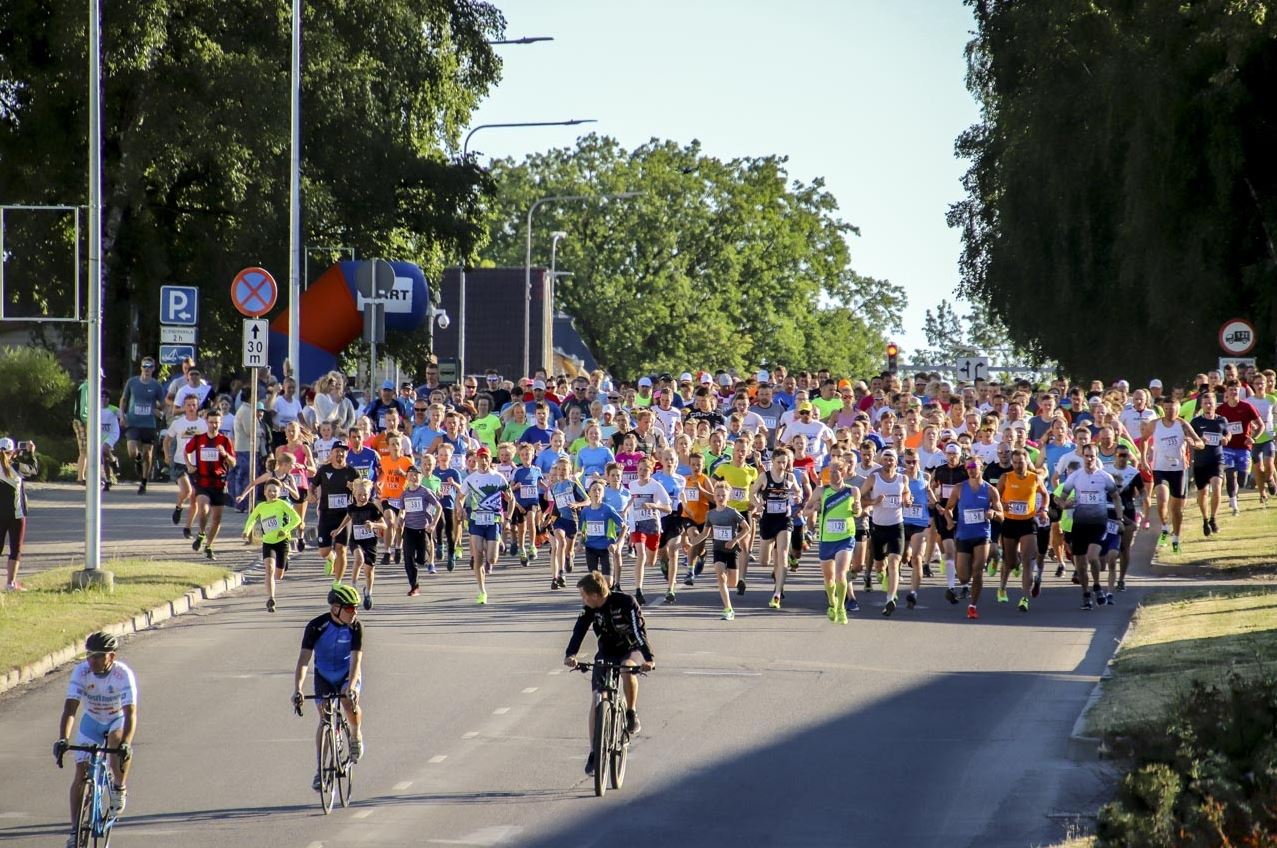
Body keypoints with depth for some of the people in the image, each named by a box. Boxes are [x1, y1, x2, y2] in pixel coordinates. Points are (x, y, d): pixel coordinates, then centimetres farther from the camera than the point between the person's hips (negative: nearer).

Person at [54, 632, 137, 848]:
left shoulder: (123, 674, -30)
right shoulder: (81, 672, -24)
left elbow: (130, 712, -38)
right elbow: (70, 708, -31)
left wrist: (126, 744, -53)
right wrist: (62, 739, -46)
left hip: (118, 720, -2)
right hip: (92, 721, 2)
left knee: (119, 742, -37)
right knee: (81, 774, -8)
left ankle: (119, 787, -10)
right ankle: (75, 830, 0)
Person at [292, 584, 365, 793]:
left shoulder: (356, 626, -21)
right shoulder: (316, 626, -23)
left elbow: (356, 659, -28)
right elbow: (304, 659, -28)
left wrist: (350, 687, -44)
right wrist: (297, 689, -41)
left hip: (348, 673, 0)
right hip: (324, 674, 0)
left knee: (350, 703, -28)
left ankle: (356, 735, 2)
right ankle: (320, 768, 1)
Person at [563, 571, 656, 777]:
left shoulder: (625, 603, -24)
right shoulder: (590, 609, -10)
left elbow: (639, 630, -31)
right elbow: (579, 629, -21)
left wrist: (649, 658, -45)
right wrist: (570, 655, -40)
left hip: (629, 650, -4)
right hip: (605, 654, 4)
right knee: (597, 701, -6)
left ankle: (632, 714, -18)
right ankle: (594, 753, 1)